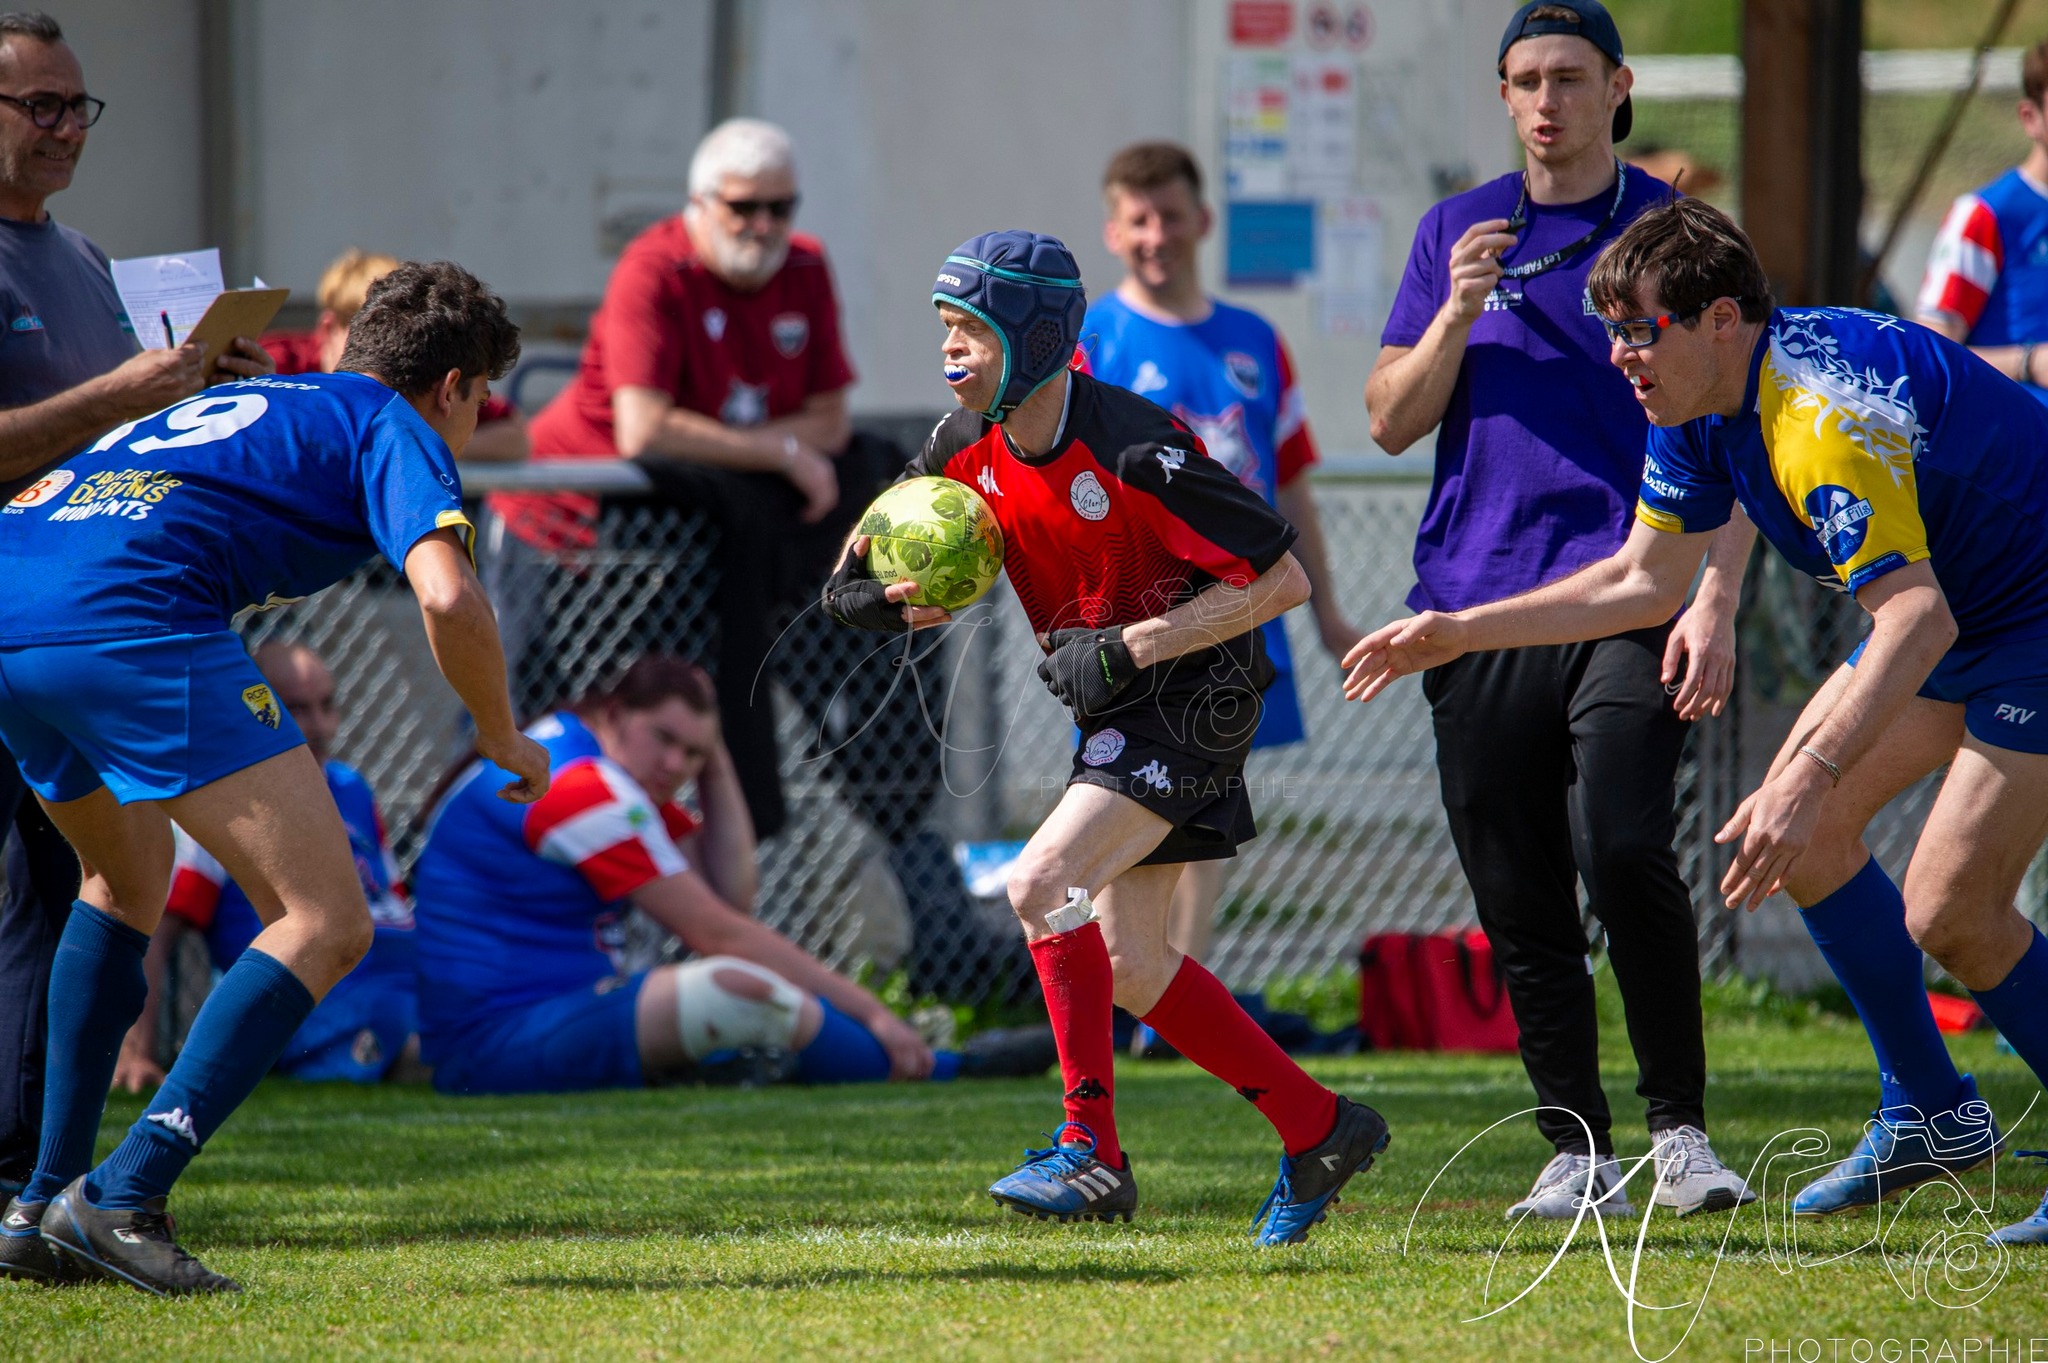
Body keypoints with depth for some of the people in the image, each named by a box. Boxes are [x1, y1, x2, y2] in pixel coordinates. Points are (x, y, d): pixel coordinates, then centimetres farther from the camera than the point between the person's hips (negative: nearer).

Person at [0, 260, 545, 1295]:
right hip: (131, 618, -8)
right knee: (325, 926, -4)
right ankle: (122, 1199, -16)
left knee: (126, 881, 33)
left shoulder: (244, 403, 35)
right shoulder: (395, 431, 13)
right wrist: (503, 742, 10)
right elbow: (446, 599, -5)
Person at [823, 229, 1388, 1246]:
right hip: (1112, 706, 9)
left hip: (1192, 696, -9)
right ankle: (1319, 1131, 21)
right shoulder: (973, 448, -2)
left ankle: (1091, 1152, -17)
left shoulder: (1134, 452, -25)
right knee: (1130, 964, 8)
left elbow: (1281, 579, -21)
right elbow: (945, 572, 13)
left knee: (1042, 885, -22)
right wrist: (872, 590, -11)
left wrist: (1129, 648, -22)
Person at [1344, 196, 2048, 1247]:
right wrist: (1458, 633, 10)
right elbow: (1642, 580, 12)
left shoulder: (1821, 419, -32)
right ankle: (1929, 1116, 19)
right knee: (1805, 828, 8)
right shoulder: (1701, 412, -1)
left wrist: (1811, 777, -50)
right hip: (1956, 608, 10)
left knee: (1951, 913, -15)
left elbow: (1917, 615, -41)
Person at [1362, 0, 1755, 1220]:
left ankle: (1681, 1128, -11)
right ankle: (1578, 1153, 11)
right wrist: (1458, 313, -7)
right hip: (1478, 604, 4)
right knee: (1518, 902, 2)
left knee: (1623, 851, -21)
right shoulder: (1457, 233, 13)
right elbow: (1392, 423, 10)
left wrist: (1716, 604, -8)